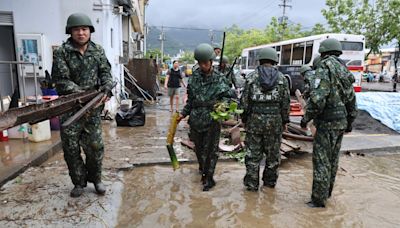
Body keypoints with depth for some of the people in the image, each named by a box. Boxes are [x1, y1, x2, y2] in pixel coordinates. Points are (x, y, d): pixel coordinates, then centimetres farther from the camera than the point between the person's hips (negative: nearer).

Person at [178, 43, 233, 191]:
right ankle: (202, 168, 42)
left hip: (212, 120, -4)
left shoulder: (219, 79, -6)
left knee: (210, 149, 1)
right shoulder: (194, 77, 5)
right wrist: (184, 113, 9)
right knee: (198, 147, 18)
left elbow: (229, 96, -2)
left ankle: (208, 178, 13)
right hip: (196, 119, 4)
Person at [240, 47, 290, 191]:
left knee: (253, 154, 7)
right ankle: (270, 181, 27)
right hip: (275, 121, 1)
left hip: (254, 120, -1)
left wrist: (244, 118, 9)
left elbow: (244, 100, -1)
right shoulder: (282, 79, 1)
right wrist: (285, 121, 13)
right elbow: (286, 103, 3)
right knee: (273, 154, 14)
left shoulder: (251, 77, -1)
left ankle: (251, 184, 14)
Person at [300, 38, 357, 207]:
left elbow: (318, 97, -24)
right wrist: (350, 122, 27)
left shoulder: (325, 67, -13)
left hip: (328, 122, -9)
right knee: (332, 158, 17)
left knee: (321, 160, -3)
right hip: (341, 121, 9)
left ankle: (319, 200, 4)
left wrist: (306, 118, -14)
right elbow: (351, 99, 18)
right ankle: (327, 191, 30)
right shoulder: (344, 70, 14)